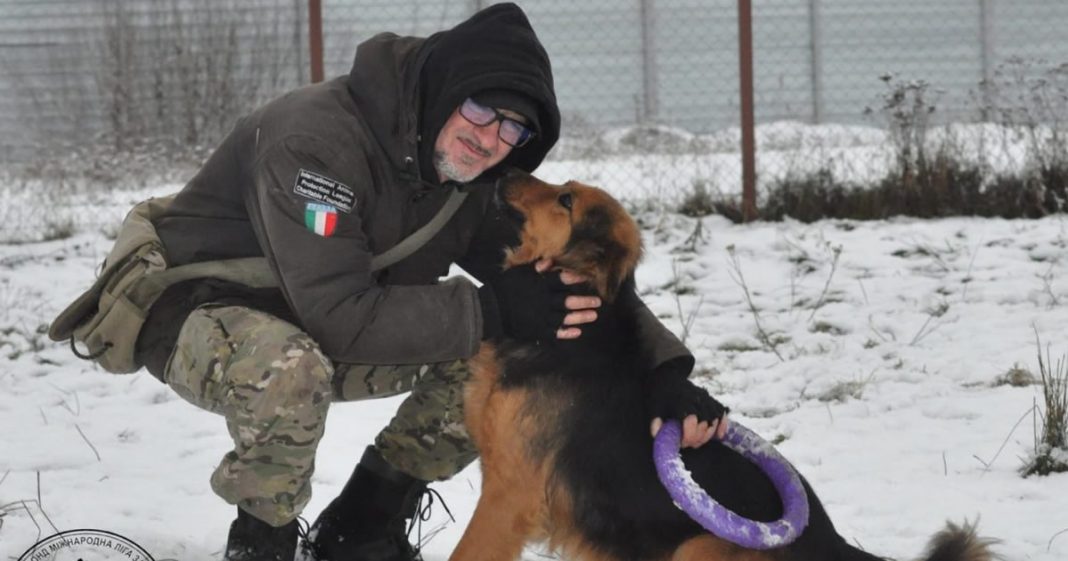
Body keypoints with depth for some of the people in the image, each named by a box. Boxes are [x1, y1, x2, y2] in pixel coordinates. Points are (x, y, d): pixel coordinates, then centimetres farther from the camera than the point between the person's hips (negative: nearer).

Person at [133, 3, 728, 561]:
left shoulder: (474, 183, -7)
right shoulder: (318, 137, -32)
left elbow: (568, 287, -4)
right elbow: (337, 314, -38)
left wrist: (664, 368, -20)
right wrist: (490, 312, -35)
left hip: (310, 331, 8)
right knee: (290, 368, -41)